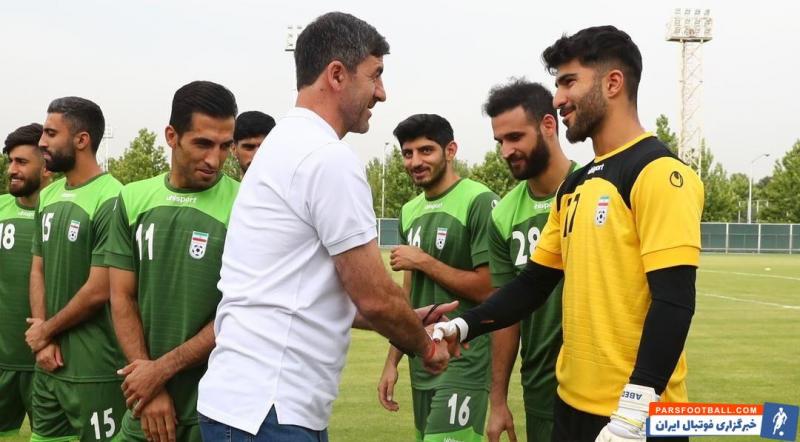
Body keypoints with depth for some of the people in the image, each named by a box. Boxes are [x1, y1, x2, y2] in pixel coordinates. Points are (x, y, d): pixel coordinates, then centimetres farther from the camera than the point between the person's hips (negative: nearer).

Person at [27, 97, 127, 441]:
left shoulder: (110, 201, -16)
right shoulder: (47, 197, 10)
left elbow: (99, 291, -17)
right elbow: (38, 270, 11)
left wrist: (47, 330, -4)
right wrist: (43, 341, -1)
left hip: (94, 370, -7)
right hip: (49, 363, 8)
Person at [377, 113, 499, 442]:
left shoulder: (479, 201, -12)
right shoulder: (410, 211, 12)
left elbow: (488, 289, -17)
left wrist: (422, 261, -13)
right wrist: (392, 361, 13)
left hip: (464, 362, -7)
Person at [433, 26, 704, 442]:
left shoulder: (658, 173, -11)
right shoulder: (574, 186, 14)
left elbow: (674, 302, -19)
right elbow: (534, 284, 19)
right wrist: (463, 327, 6)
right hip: (573, 403, 8)